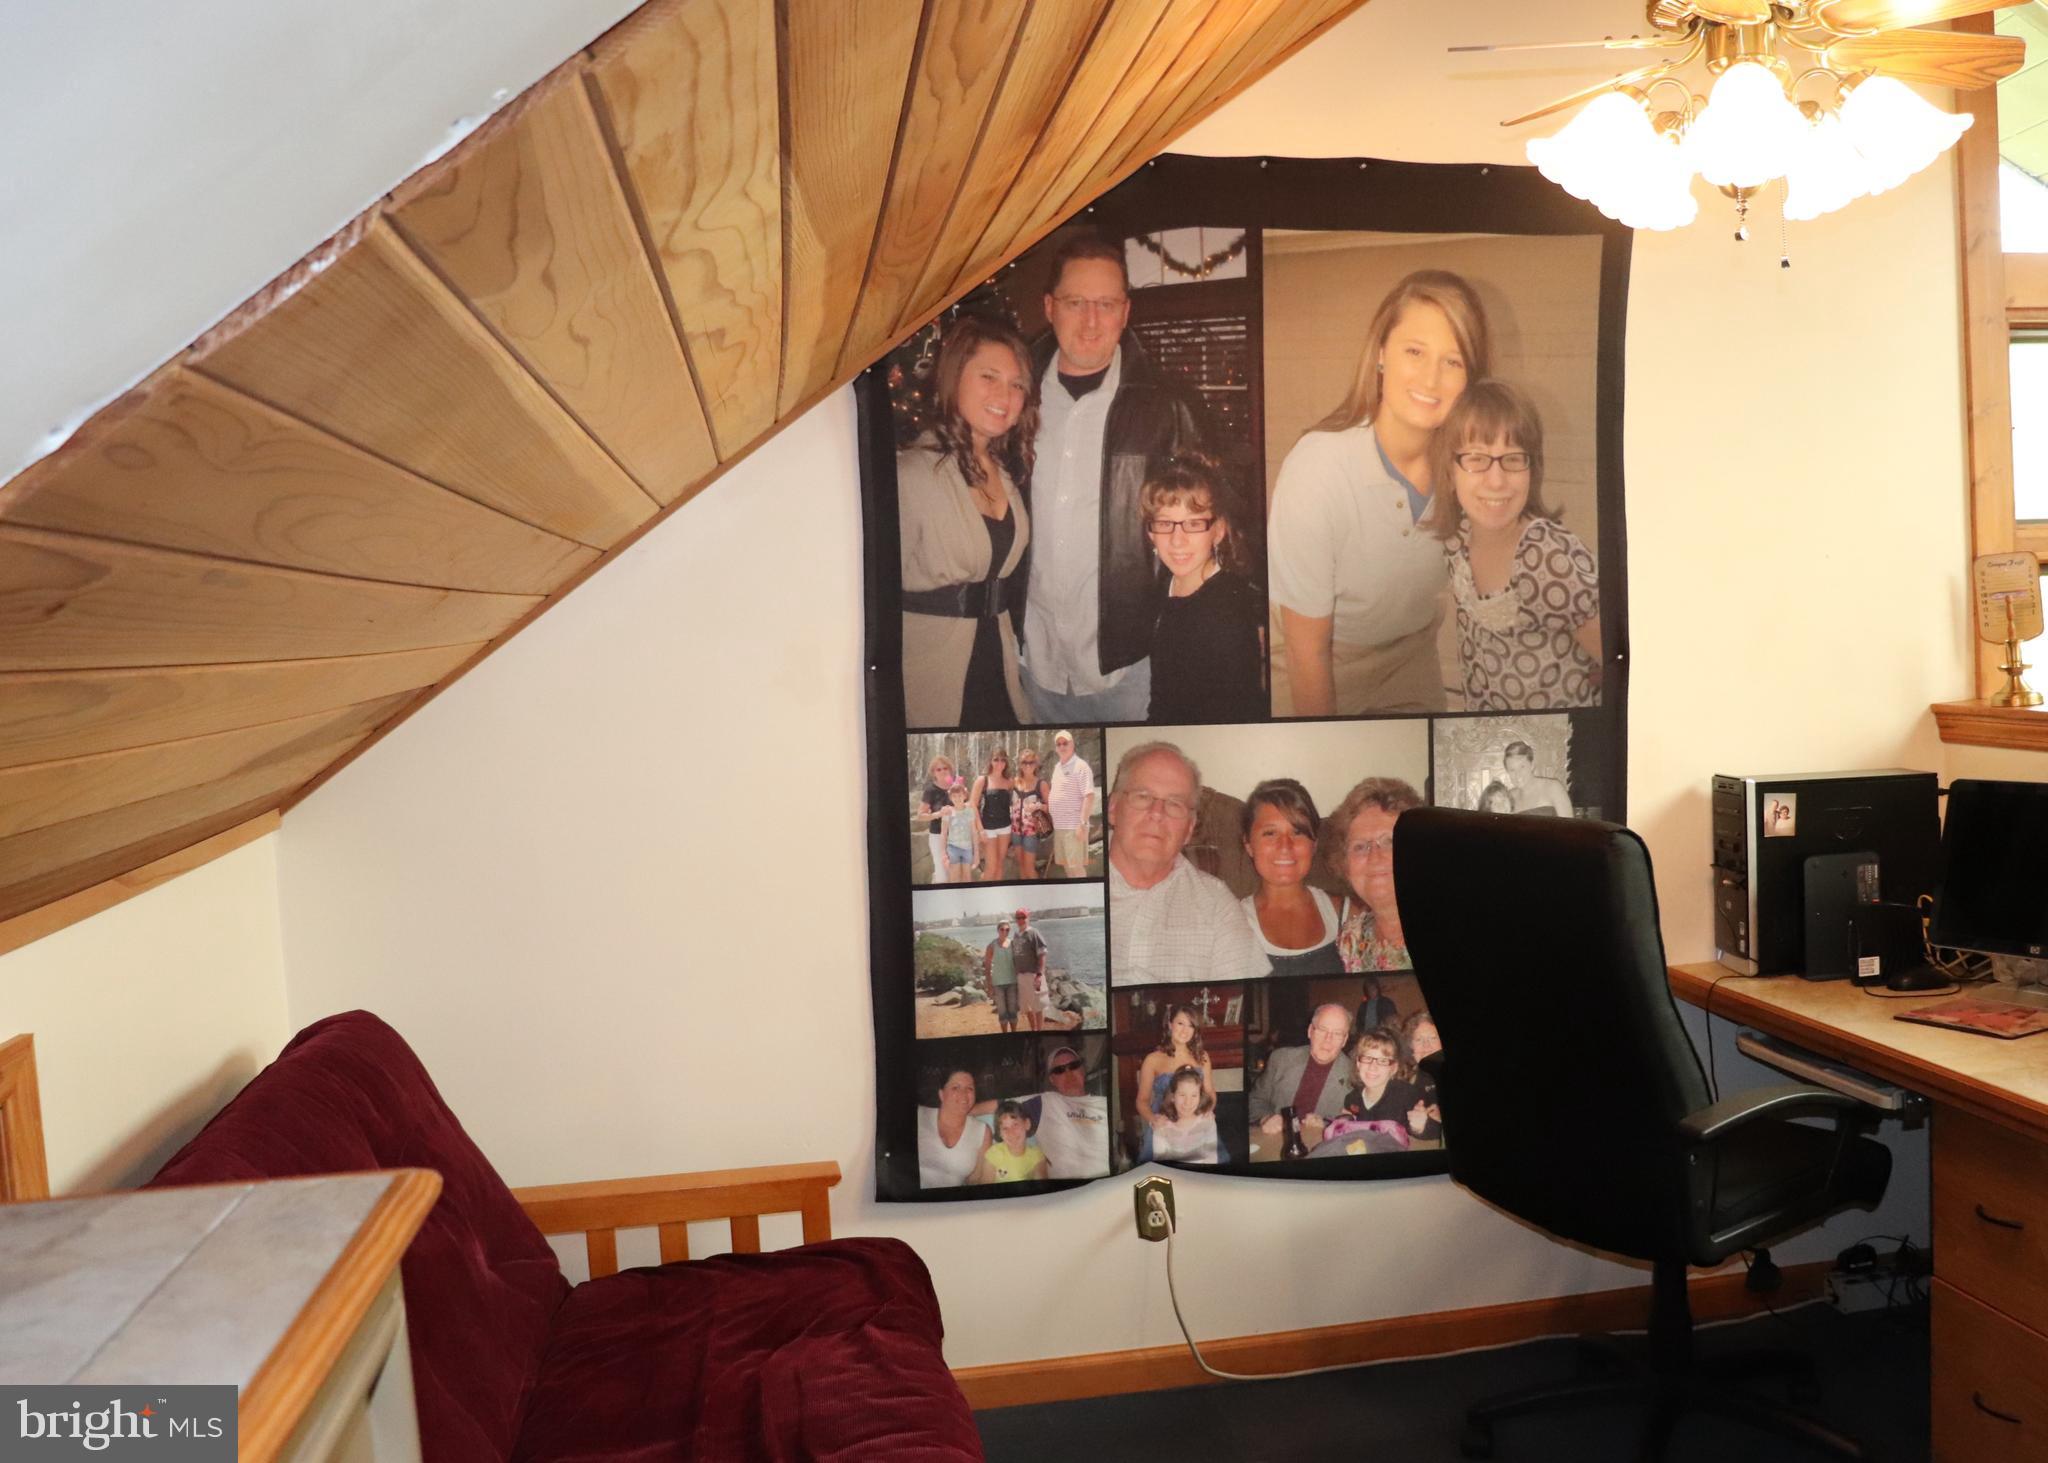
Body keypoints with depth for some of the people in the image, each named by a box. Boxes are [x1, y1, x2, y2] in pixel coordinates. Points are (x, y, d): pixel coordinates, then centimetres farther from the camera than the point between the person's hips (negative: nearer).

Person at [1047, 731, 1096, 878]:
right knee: (1065, 865, 14)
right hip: (1058, 825, 8)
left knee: (1076, 866, -6)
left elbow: (1089, 796, -17)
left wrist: (1083, 824, -22)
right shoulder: (1057, 767, 14)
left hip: (1073, 826, -8)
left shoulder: (1080, 766, -11)